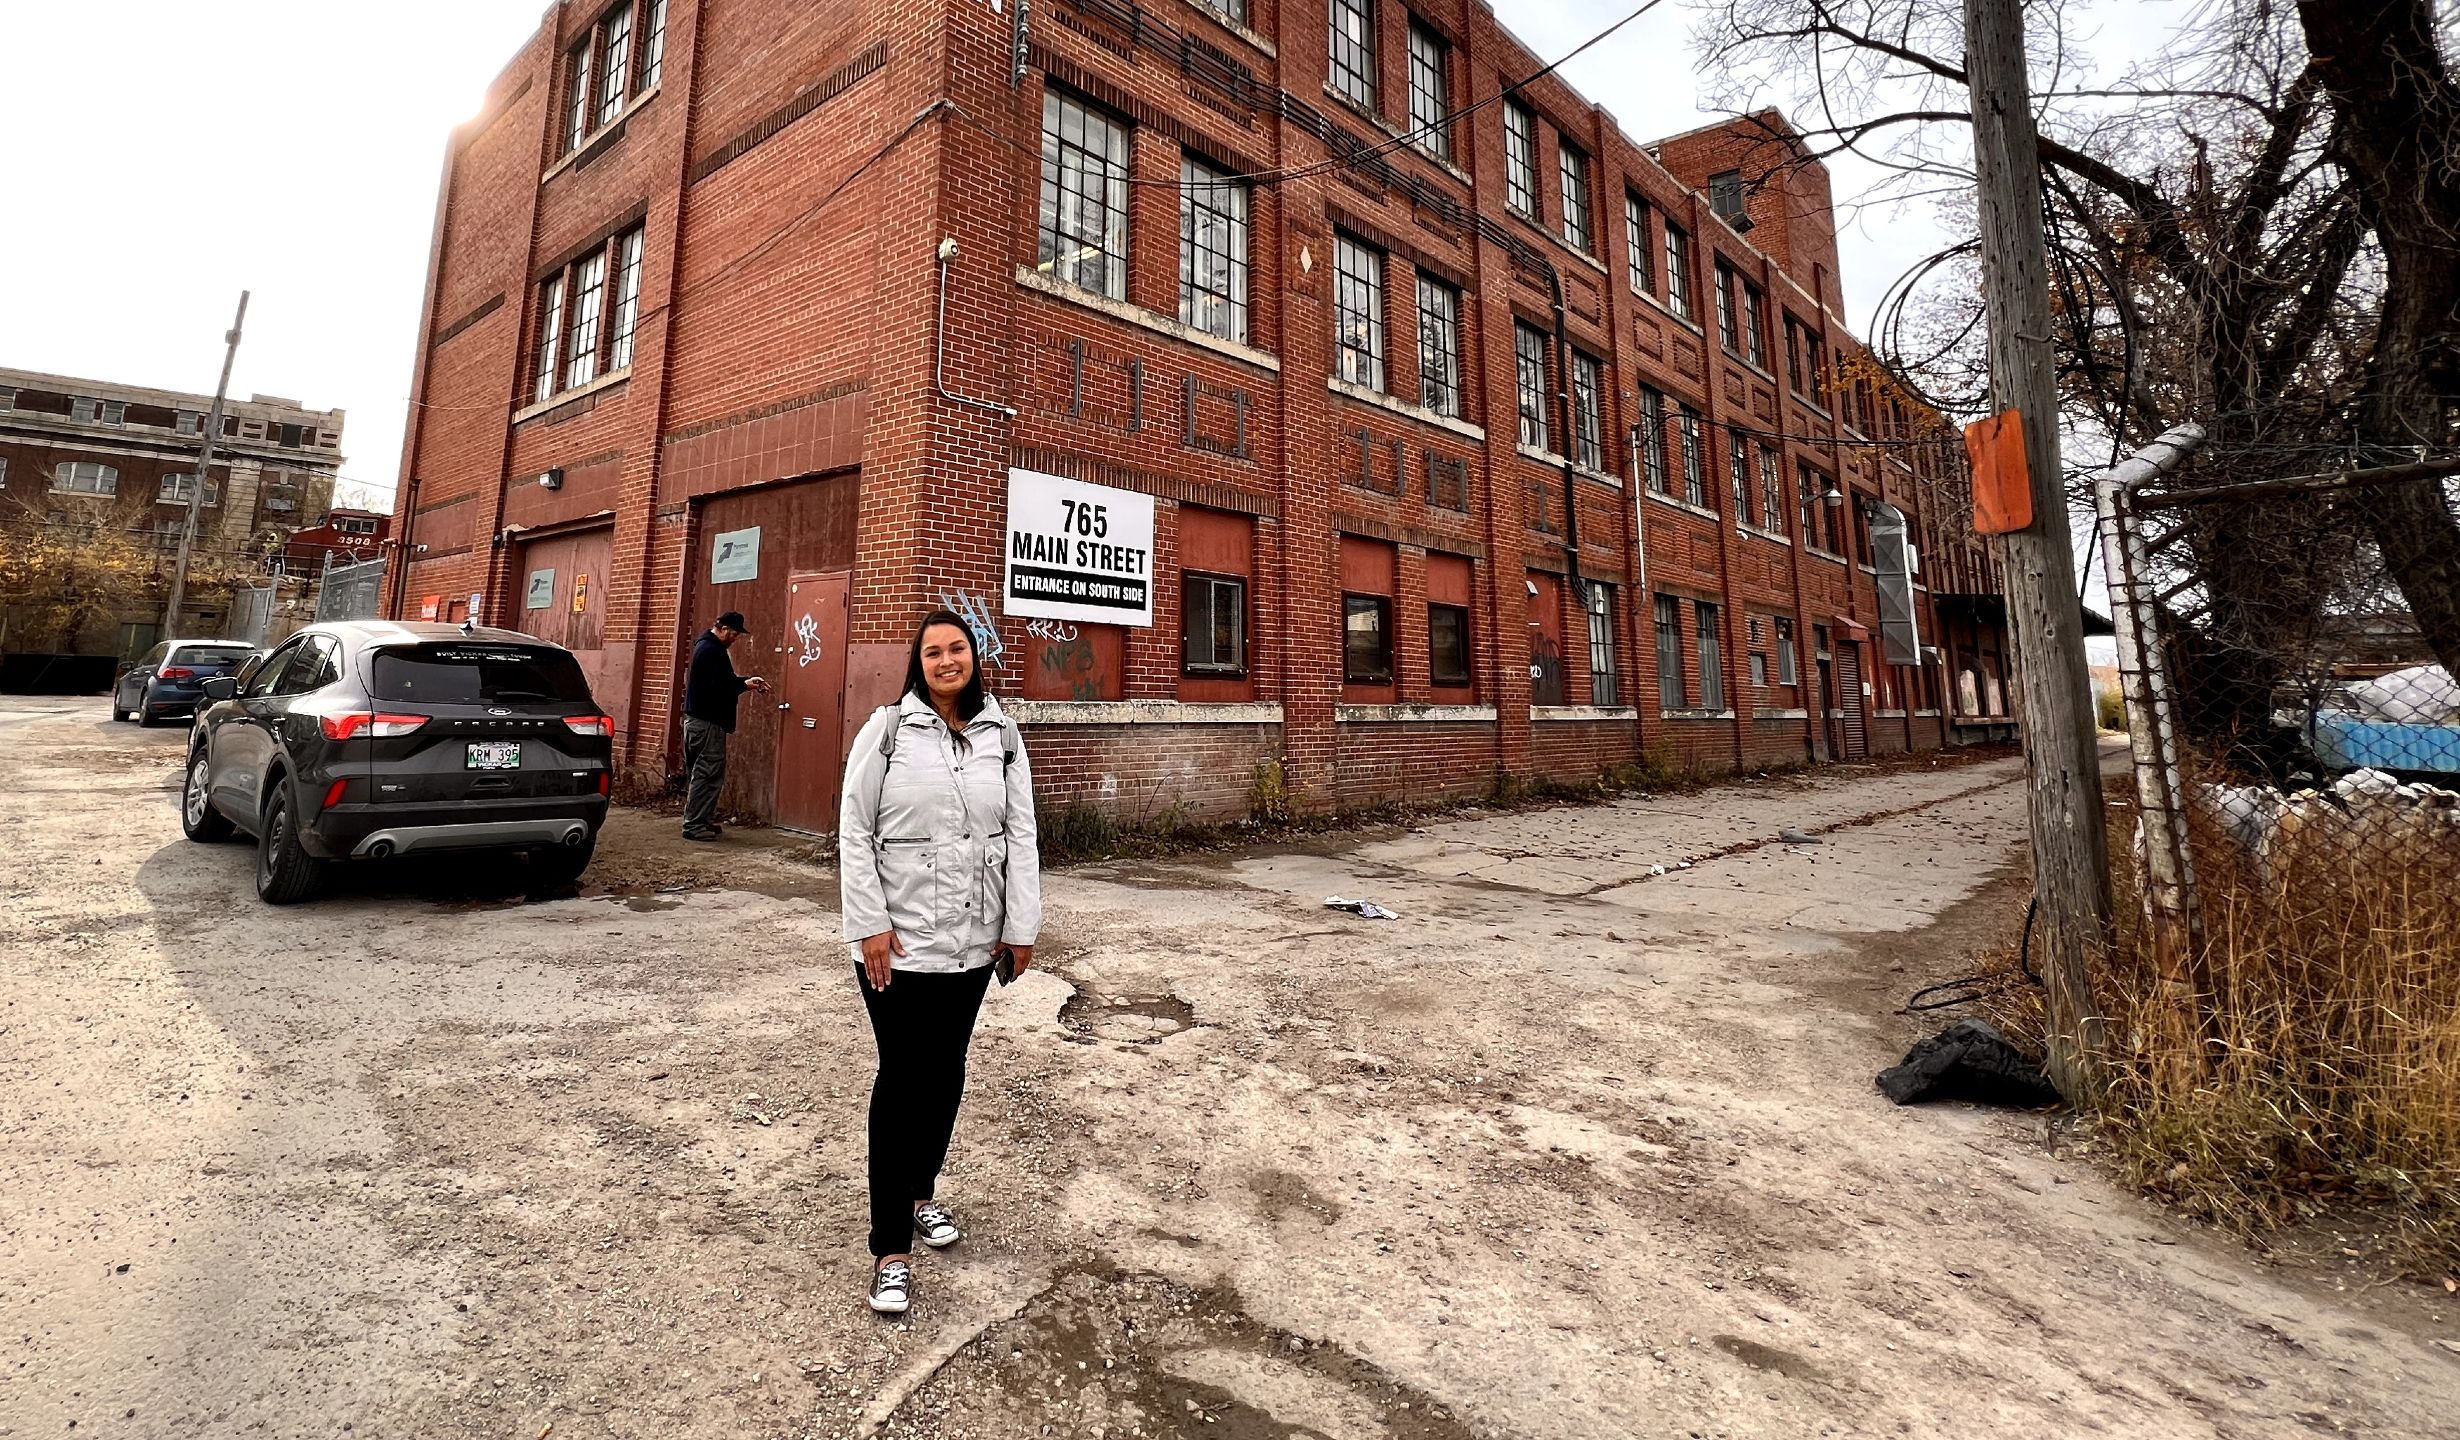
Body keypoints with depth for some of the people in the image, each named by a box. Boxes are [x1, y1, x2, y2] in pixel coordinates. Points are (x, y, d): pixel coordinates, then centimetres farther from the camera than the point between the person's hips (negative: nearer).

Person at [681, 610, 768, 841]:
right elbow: (717, 686, -23)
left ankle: (702, 820, 20)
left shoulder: (707, 646, 18)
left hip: (698, 718, 11)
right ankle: (694, 825, -4)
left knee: (702, 773, 14)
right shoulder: (711, 650, -16)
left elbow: (721, 680, 23)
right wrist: (744, 685, -12)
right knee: (707, 774, -7)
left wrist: (747, 679, 12)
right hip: (707, 721, -11)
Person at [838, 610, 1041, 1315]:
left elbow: (1021, 835, 3)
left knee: (946, 1073, 16)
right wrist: (870, 924, -11)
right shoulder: (888, 729, -4)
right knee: (902, 1081, 0)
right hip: (900, 939, -3)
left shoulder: (1000, 737, 4)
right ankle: (891, 1247, 13)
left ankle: (923, 1191, 40)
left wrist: (1021, 926, 0)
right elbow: (854, 831, -5)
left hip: (974, 939, 4)